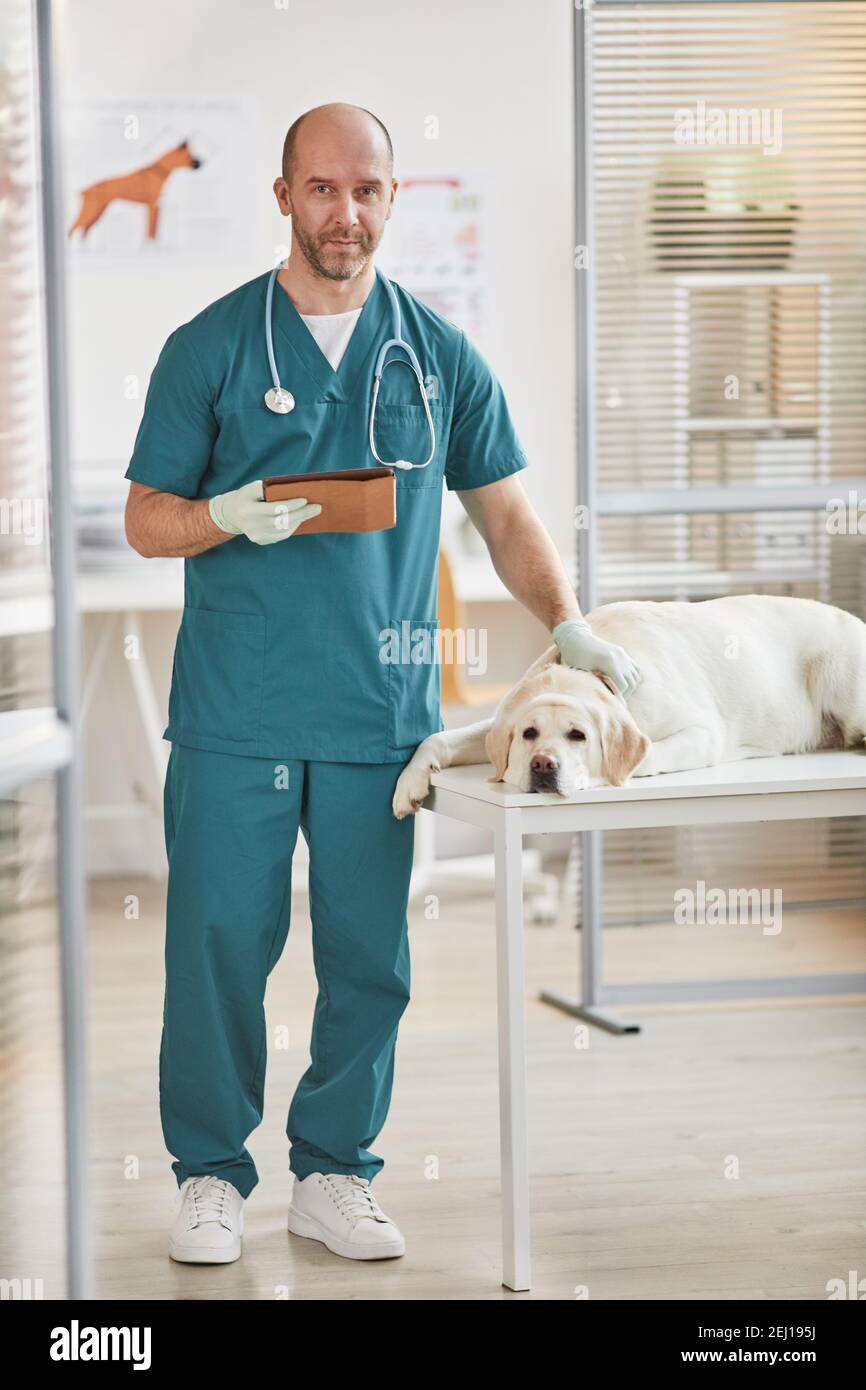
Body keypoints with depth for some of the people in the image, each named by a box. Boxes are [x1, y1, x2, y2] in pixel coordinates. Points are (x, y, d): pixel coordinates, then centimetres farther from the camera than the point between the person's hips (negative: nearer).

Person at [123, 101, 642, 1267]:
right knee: (220, 943, 0)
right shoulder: (210, 348, 2)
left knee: (368, 959, 6)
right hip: (236, 708, -2)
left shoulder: (441, 356, 9)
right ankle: (212, 1174, 14)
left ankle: (335, 1174, 20)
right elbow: (146, 520, 4)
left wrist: (570, 626, 0)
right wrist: (233, 518, -16)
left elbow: (505, 514, 13)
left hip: (383, 710, 2)